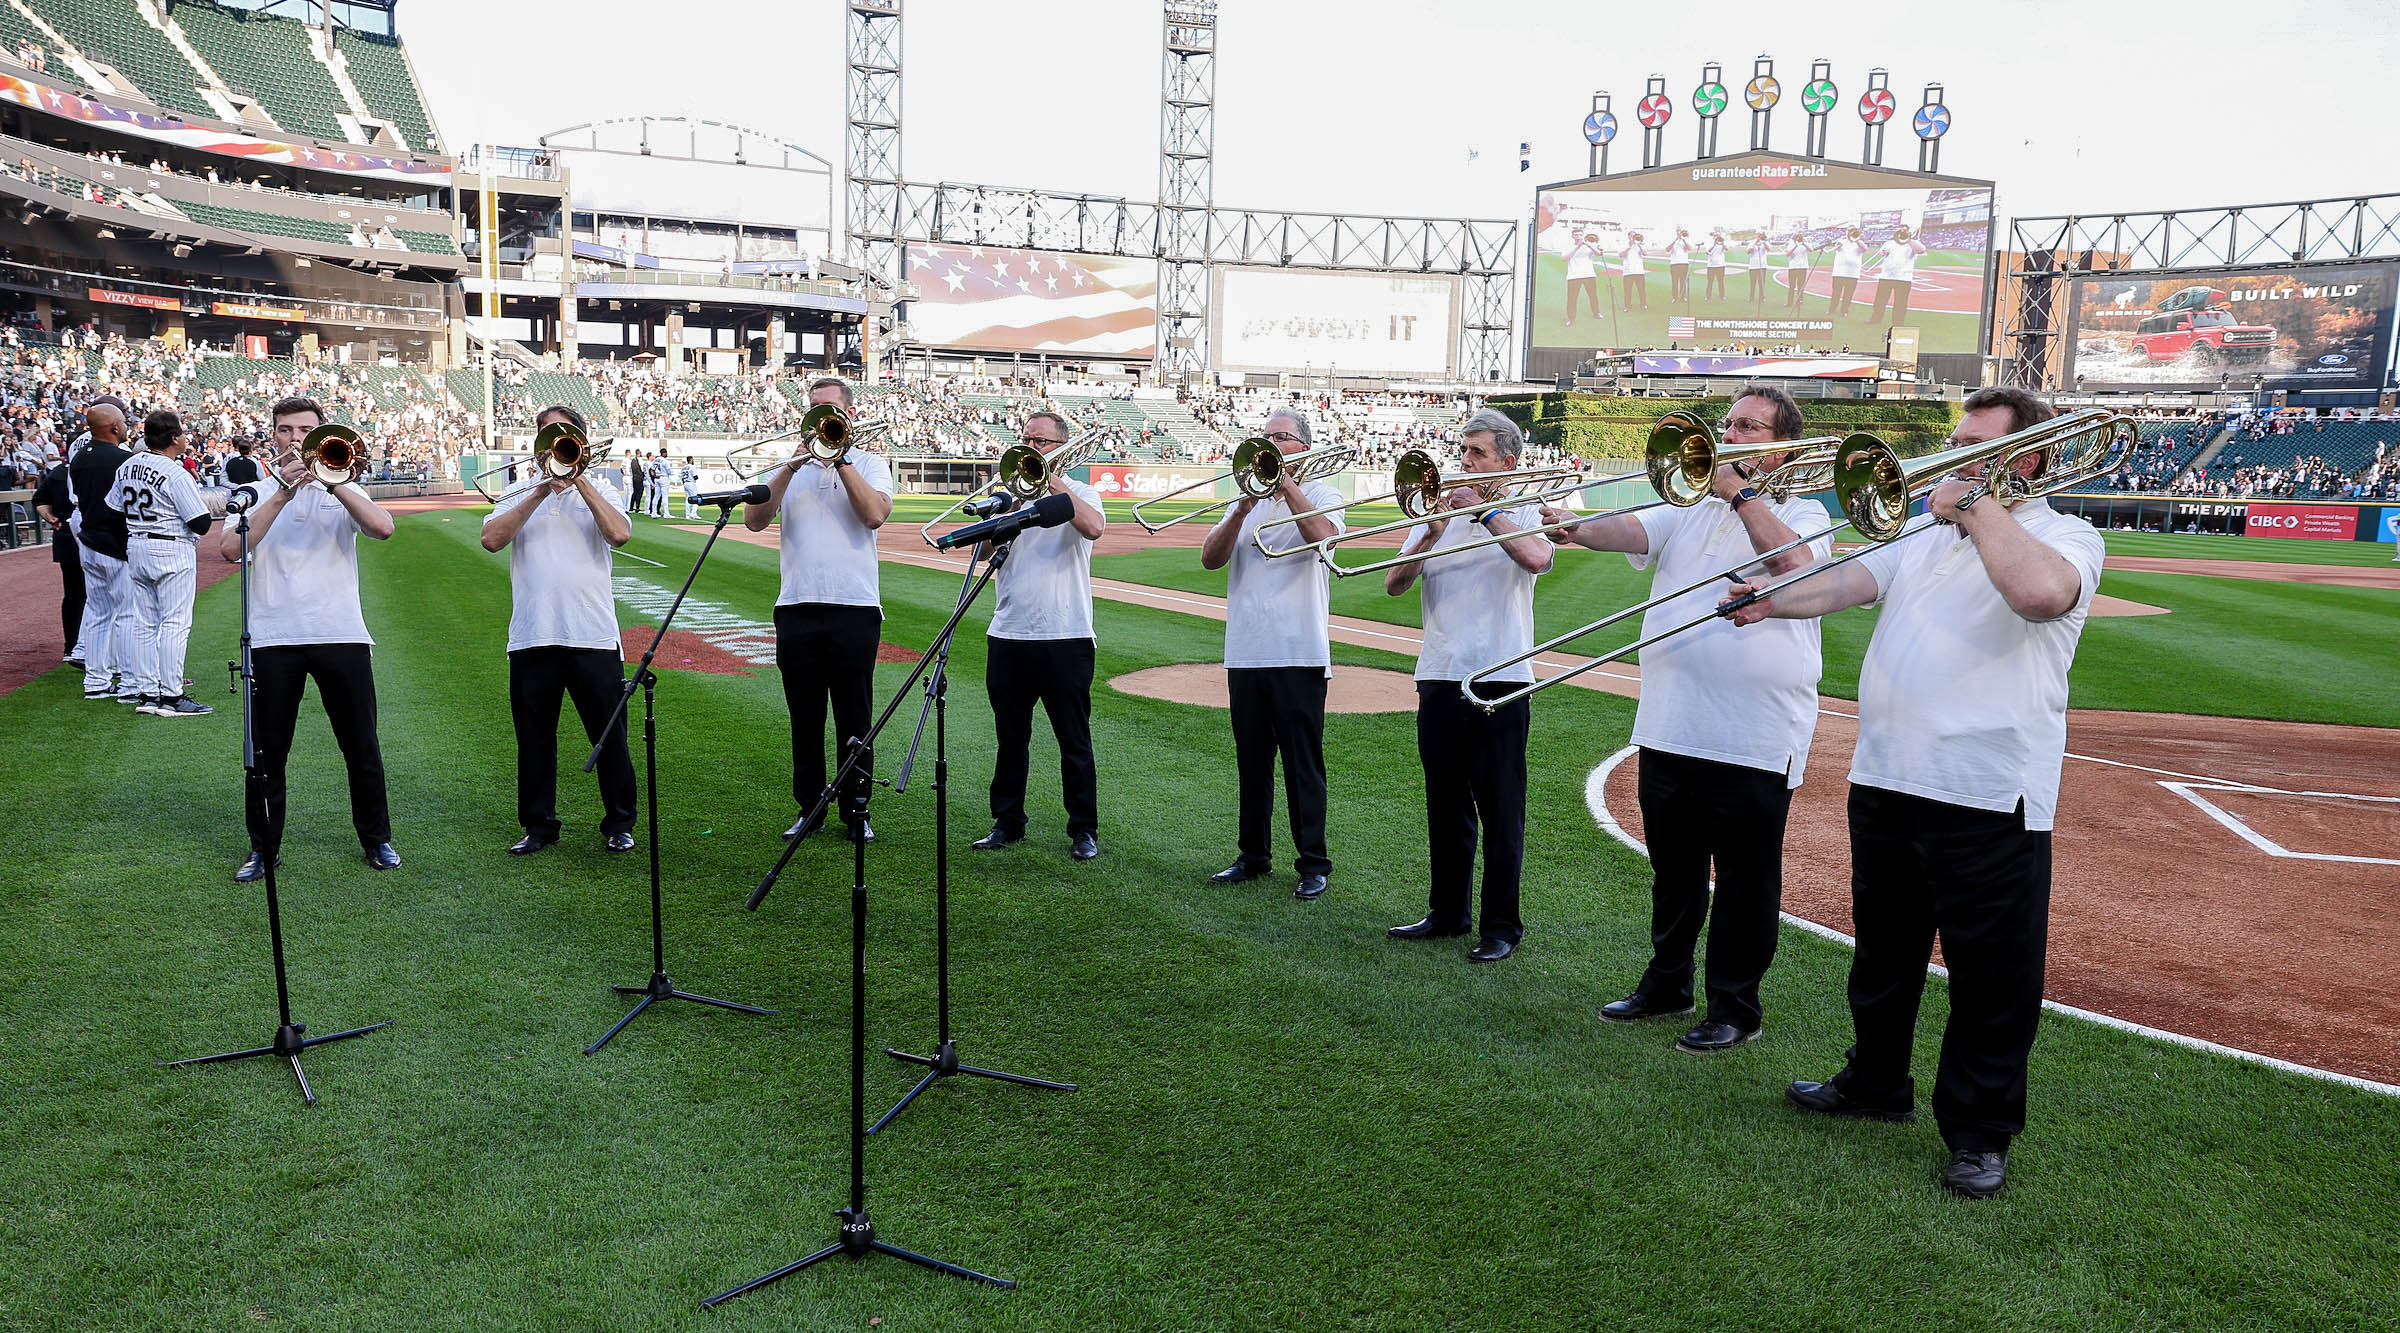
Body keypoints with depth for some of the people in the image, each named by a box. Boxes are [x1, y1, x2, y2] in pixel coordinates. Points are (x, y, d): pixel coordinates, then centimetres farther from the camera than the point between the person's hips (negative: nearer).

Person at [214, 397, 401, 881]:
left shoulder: (341, 488, 10)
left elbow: (383, 528, -11)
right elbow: (230, 550, -9)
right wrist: (282, 495, -12)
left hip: (341, 635, 0)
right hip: (273, 638, 0)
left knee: (362, 747, 6)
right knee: (267, 752, 6)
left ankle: (376, 838, 20)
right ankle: (263, 847, 19)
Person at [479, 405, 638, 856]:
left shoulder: (597, 491, 9)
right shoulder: (519, 493, 12)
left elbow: (619, 534, -12)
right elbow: (492, 539, -7)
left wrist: (579, 478, -9)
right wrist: (541, 492, -10)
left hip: (594, 636, -1)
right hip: (531, 639, 2)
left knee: (609, 736, 3)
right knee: (534, 738, 8)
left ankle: (619, 824, 16)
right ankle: (538, 826, 21)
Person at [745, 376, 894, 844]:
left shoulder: (870, 464, 7)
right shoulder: (789, 467, 13)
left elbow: (875, 514, -13)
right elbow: (754, 520, -2)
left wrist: (839, 459, -12)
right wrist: (792, 467, -11)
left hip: (854, 608, -2)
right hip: (797, 609, 2)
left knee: (854, 720, 3)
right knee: (805, 721, 8)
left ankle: (856, 813, 13)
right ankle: (809, 809, 19)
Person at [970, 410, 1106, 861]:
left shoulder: (1079, 493, 3)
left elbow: (1094, 528, -21)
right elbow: (982, 551, 2)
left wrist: (1051, 479, -16)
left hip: (1065, 638, -4)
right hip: (1008, 636, 4)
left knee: (1074, 741, 2)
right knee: (1010, 738, 11)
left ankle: (1084, 830, 10)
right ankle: (1007, 822, 22)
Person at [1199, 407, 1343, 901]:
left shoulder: (1320, 494, 3)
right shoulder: (1247, 498, 15)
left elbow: (1322, 536, -21)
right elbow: (1210, 559, 2)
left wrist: (1286, 483, -15)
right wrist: (1241, 512, -12)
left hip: (1299, 654, -5)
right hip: (1245, 651, 5)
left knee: (1302, 764, 0)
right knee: (1251, 763, 12)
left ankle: (1313, 864, 8)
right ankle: (1253, 855, 24)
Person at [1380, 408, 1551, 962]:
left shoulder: (1522, 513, 2)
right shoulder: (1439, 514, 13)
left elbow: (1537, 559, -22)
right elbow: (1394, 584, 2)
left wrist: (1486, 510, -15)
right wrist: (1431, 536, -13)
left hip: (1499, 680, -4)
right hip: (1439, 677, 5)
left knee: (1500, 811, 0)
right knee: (1446, 806, 13)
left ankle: (1502, 926, 9)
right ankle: (1447, 912, 25)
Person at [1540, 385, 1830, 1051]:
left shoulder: (1802, 513, 1)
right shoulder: (1690, 506, 12)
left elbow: (1794, 561, -21)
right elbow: (1634, 530, -6)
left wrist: (1740, 490, -15)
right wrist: (1579, 529, -26)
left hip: (1756, 739, -5)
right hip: (1668, 728, 5)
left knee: (1745, 880, 4)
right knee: (1673, 871, 17)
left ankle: (1735, 1005, 18)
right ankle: (1667, 982, 33)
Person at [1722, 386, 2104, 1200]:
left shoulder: (2065, 537, -3)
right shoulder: (1923, 533, 18)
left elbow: (2040, 590, -26)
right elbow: (1847, 582, 7)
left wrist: (1976, 505, -15)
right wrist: (1771, 600, -11)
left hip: (1990, 797, -6)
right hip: (1885, 779, 7)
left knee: (1991, 974, 2)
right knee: (1883, 950, 19)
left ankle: (1979, 1133, 17)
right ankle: (1876, 1084, 37)